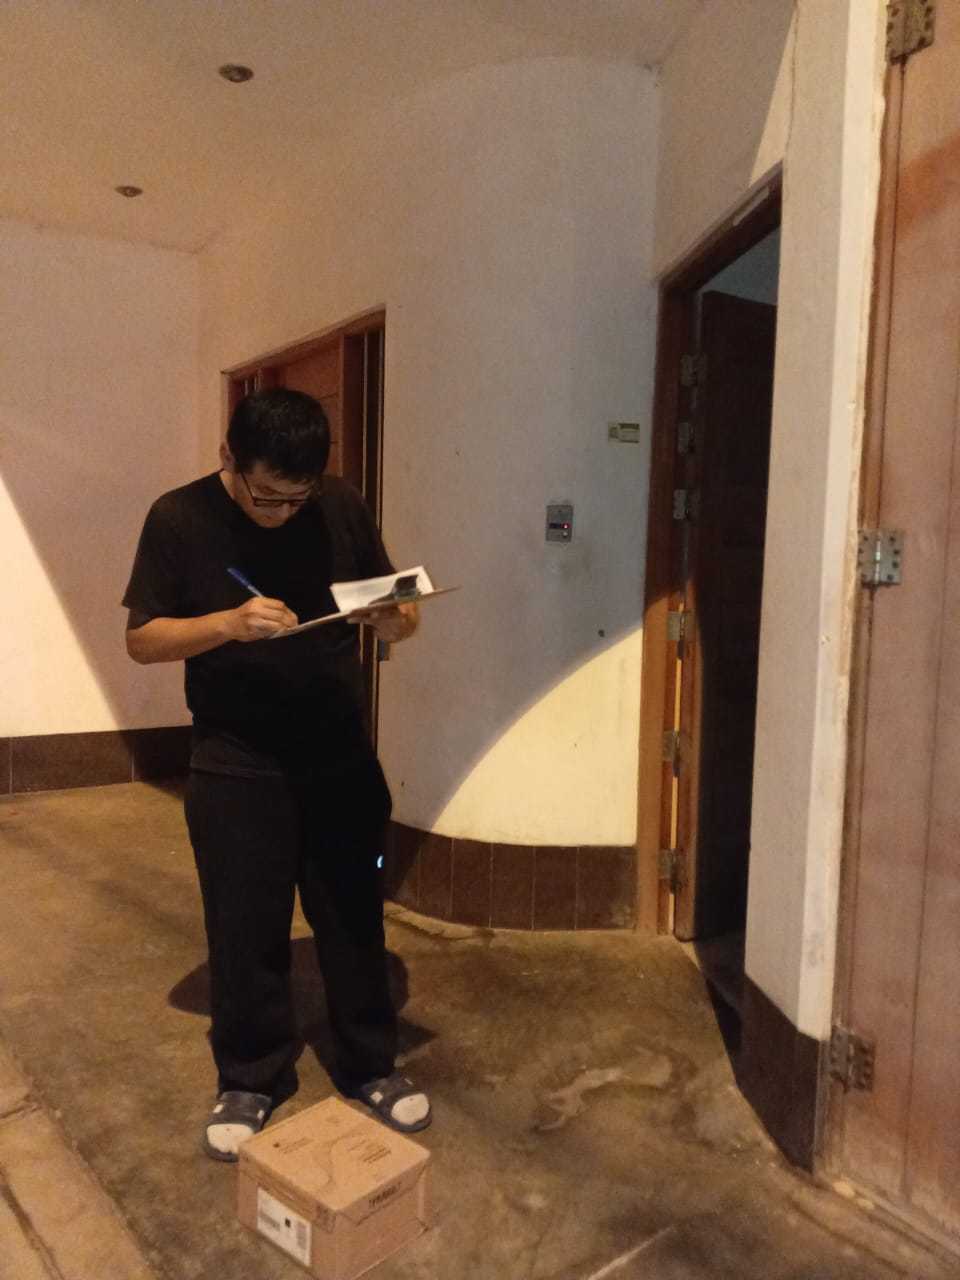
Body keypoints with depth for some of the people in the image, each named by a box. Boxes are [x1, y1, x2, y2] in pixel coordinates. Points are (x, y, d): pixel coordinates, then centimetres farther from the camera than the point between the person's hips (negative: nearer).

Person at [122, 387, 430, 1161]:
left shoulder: (343, 508, -3)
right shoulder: (180, 519, -8)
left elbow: (396, 614, 4)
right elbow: (141, 640, -6)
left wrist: (398, 619, -21)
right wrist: (230, 623, -24)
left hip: (341, 757, 2)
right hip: (235, 768, -1)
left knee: (354, 917, 13)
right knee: (244, 930, 10)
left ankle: (370, 1066, 33)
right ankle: (251, 1080, 33)